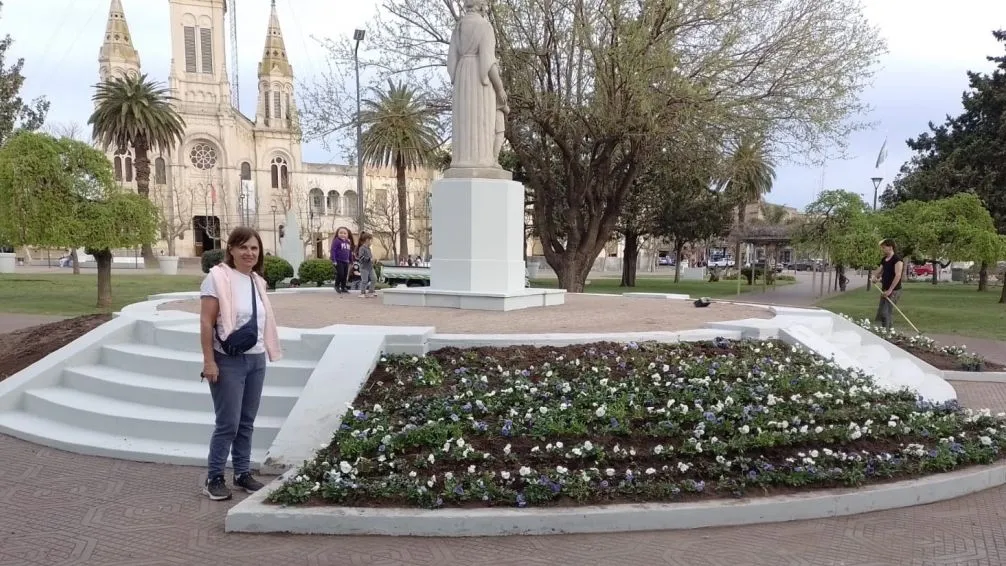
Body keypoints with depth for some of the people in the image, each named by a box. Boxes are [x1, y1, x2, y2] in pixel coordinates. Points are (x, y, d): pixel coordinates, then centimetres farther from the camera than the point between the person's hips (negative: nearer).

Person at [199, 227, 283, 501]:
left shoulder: (258, 281, 10)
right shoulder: (218, 277, -11)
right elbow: (206, 323, -14)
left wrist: (265, 352, 14)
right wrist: (209, 361, -17)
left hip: (256, 359, 6)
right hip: (228, 361, -6)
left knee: (247, 422, 13)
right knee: (228, 423, -2)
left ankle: (243, 473, 24)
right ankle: (213, 478, 12)